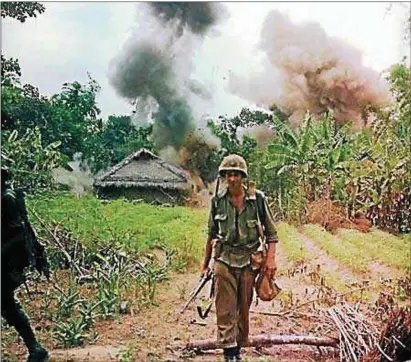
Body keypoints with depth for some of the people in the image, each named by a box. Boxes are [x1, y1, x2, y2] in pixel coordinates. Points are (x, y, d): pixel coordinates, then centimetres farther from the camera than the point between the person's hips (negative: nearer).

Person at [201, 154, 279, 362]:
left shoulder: (258, 199, -5)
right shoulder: (217, 200, 0)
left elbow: (271, 232, 1)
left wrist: (270, 259, -10)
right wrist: (206, 261, 15)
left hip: (249, 261, 0)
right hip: (224, 261, 0)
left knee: (244, 308, 11)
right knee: (225, 309, -3)